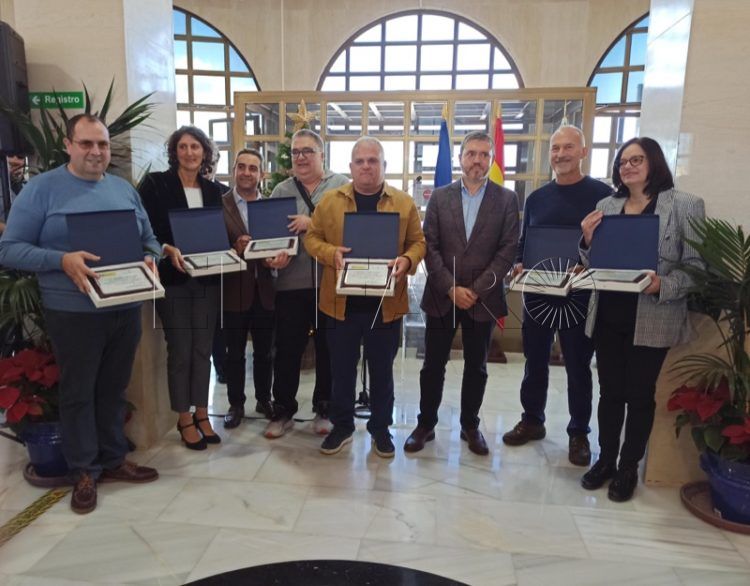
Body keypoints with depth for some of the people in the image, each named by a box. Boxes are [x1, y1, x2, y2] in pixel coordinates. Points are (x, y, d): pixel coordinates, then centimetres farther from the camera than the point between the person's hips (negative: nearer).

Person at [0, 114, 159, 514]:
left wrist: (150, 258, -8)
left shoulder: (124, 189, 10)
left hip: (126, 308, 5)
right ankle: (84, 472, 24)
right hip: (74, 313, -4)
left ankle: (113, 459, 31)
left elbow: (149, 238, 15)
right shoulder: (42, 188, -5)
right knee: (78, 393, 8)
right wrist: (62, 261, -24)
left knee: (114, 389, 16)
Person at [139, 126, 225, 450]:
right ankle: (184, 418, 18)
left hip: (207, 279, 4)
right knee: (180, 350, 3)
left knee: (203, 348, 9)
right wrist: (168, 250, -22)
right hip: (173, 279, -3)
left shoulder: (214, 190, 10)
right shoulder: (156, 184, -2)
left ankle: (201, 413, 23)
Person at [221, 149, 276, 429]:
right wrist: (235, 250, -24)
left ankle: (264, 399, 32)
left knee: (265, 351, 14)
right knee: (235, 353, 11)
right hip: (234, 290, -2)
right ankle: (236, 404, 26)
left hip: (265, 290, 3)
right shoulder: (219, 204, -3)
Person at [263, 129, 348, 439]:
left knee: (328, 349, 9)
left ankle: (324, 410, 25)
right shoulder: (281, 191, 13)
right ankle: (283, 411, 22)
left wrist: (314, 223, -17)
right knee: (287, 350, 7)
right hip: (291, 282, 2)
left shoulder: (342, 186, 3)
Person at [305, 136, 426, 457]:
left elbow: (418, 242, 5)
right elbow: (312, 238, 5)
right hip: (341, 302, 1)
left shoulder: (404, 202, 3)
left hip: (386, 303, 0)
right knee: (342, 369, 12)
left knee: (382, 370, 12)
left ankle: (380, 428, 29)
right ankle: (342, 426, 30)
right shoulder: (330, 200, 3)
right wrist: (331, 253, -15)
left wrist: (407, 260, -16)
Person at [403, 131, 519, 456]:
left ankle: (470, 425, 29)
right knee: (433, 365, 8)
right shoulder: (440, 196, 4)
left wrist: (475, 289, -12)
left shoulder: (506, 199, 1)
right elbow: (430, 246, -2)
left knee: (476, 367, 12)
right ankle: (426, 423, 24)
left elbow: (508, 250, -5)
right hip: (441, 296, 1)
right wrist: (451, 288, -12)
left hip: (483, 298, 0)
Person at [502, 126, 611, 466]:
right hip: (538, 292, 4)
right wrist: (519, 265, -5)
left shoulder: (602, 194, -4)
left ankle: (579, 433, 26)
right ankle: (532, 420, 31)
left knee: (578, 366, 9)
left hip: (580, 294, -3)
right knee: (535, 361, 14)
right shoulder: (536, 198, 9)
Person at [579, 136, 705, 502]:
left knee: (640, 395, 9)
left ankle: (629, 467, 26)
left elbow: (698, 266, -7)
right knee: (610, 391, 13)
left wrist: (663, 284, -24)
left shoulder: (685, 205, -4)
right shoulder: (606, 205, 8)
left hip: (651, 319, -3)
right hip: (608, 315, 4)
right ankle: (605, 459, 29)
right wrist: (587, 240, -7)